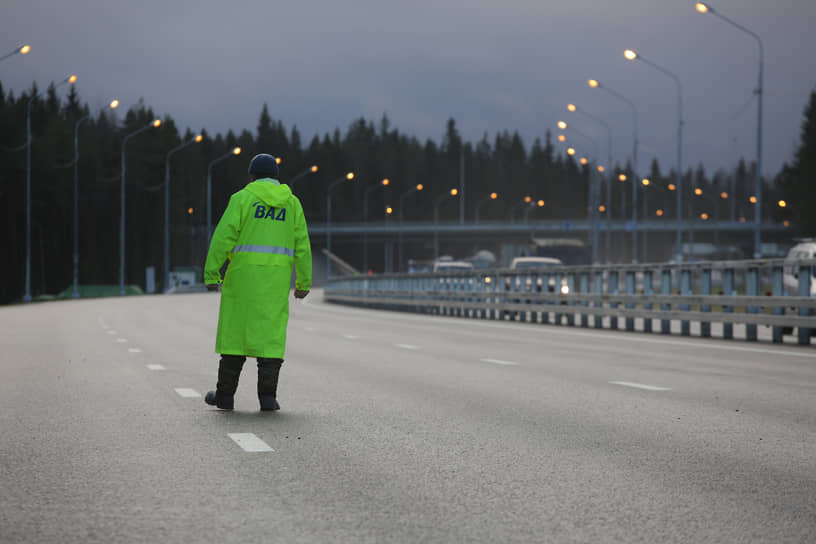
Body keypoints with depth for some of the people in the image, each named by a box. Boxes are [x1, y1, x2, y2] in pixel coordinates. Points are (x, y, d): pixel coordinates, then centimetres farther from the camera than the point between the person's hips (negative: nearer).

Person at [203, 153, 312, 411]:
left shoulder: (242, 199, -1)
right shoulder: (291, 203, 8)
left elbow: (224, 237, -9)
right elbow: (301, 245, 5)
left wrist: (211, 274, -7)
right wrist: (304, 282, 8)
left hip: (244, 274, -2)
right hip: (277, 279, 2)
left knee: (236, 330, 5)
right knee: (270, 334, 2)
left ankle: (225, 393, 10)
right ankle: (267, 395, -6)